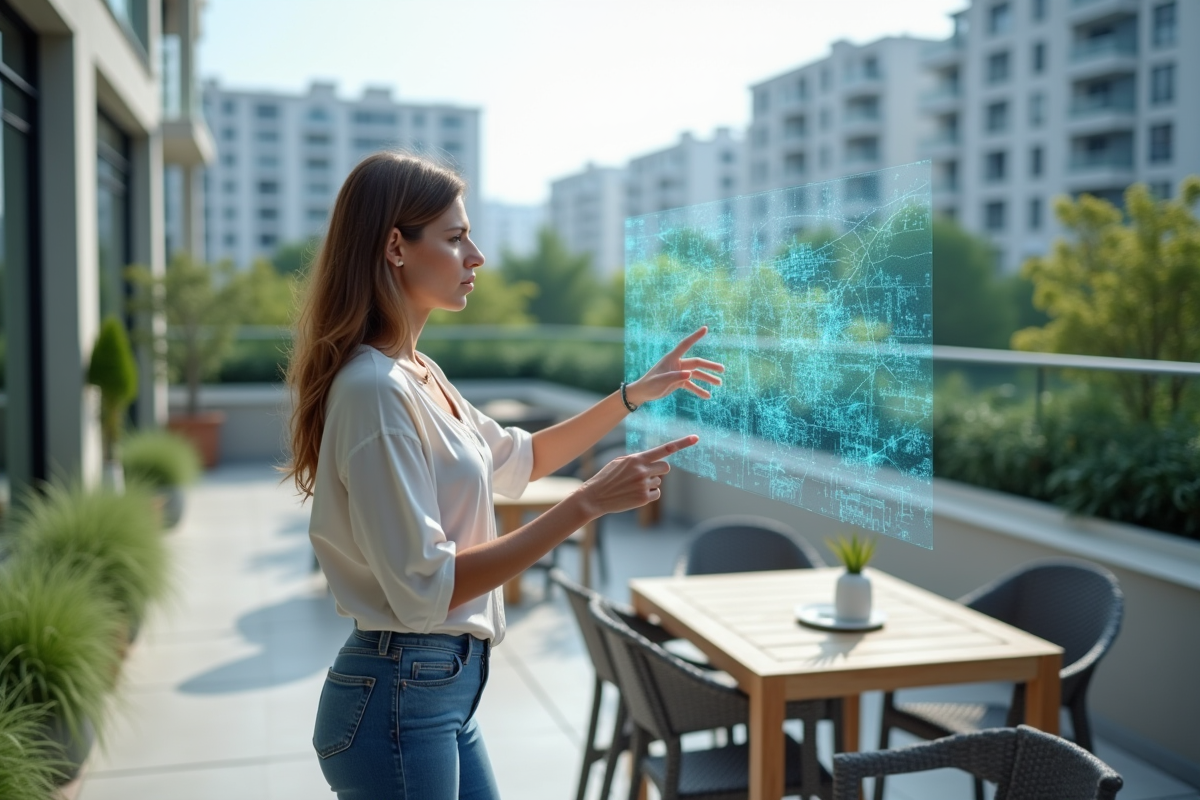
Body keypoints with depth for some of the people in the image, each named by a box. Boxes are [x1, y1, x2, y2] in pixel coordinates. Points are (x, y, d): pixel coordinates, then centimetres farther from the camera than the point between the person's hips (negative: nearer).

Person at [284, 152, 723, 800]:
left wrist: (634, 395, 15)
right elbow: (426, 588, -24)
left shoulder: (420, 374, 7)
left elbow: (520, 457, 22)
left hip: (445, 689, 9)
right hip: (398, 699, -9)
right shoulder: (375, 389, -21)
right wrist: (587, 504, -23)